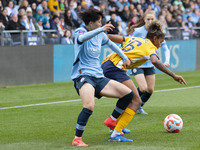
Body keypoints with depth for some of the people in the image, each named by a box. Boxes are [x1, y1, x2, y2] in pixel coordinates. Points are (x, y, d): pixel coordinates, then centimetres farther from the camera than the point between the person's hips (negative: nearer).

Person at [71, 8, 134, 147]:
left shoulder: (100, 35, 13)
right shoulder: (80, 32, -7)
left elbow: (111, 43, 35)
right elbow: (82, 38, -33)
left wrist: (124, 58, 35)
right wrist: (102, 29, -43)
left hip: (98, 77, 7)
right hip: (83, 76, -7)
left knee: (128, 94, 0)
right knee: (89, 106, -33)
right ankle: (77, 139, -19)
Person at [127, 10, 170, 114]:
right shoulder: (137, 31, -13)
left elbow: (165, 49, 1)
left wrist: (166, 61, -14)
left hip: (149, 65, 5)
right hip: (137, 65, -5)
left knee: (150, 90, 5)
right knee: (143, 88, -16)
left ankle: (139, 107, 29)